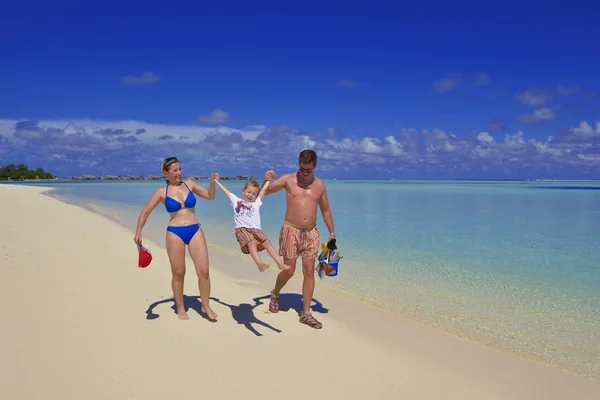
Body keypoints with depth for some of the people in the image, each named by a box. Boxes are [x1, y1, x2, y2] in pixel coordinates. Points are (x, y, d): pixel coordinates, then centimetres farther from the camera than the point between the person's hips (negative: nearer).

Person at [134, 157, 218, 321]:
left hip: (195, 231, 2)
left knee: (203, 271, -3)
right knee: (178, 274, 6)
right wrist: (138, 231, -4)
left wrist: (212, 183, -6)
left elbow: (210, 196, 11)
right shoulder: (161, 192, 0)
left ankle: (205, 306, 14)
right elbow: (145, 211, 5)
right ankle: (180, 309, 24)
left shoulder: (189, 184, 6)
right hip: (175, 233, -2)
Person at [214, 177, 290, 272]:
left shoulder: (257, 203, 24)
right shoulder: (236, 201, 22)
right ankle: (260, 264, -47)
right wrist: (216, 181, 27)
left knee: (267, 242, -18)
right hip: (241, 229, -2)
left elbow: (264, 189, 23)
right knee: (251, 243, -31)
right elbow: (225, 190, 25)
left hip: (255, 228, 3)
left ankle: (280, 264, -22)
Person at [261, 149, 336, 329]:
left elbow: (325, 210, 14)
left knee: (309, 272, 1)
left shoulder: (320, 185, 5)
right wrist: (266, 181, -25)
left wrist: (332, 232, 9)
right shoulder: (288, 179, -3)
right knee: (289, 270, -2)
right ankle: (275, 294, 30)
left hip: (311, 233, 3)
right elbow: (264, 192, -3)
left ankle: (306, 314, 10)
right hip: (291, 230, -3)